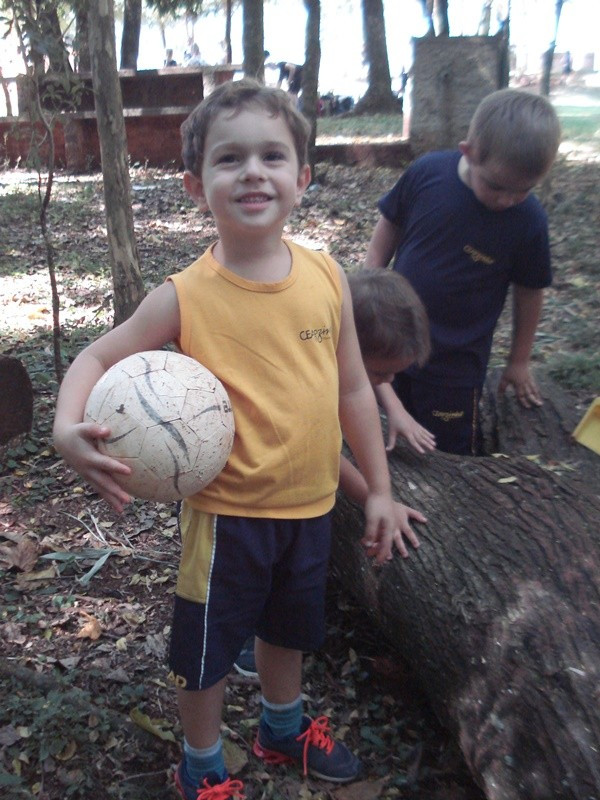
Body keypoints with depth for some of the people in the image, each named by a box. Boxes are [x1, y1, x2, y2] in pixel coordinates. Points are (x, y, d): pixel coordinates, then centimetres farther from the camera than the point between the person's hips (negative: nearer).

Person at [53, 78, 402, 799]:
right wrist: (67, 427, -28)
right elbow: (98, 357, -8)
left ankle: (283, 727, 57)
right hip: (227, 510, -3)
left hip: (310, 503, 4)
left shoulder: (327, 278, -8)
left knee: (289, 627, 27)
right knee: (206, 646, 15)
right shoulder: (186, 297, -18)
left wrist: (378, 488, 6)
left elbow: (353, 389, 1)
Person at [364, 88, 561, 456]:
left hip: (456, 365, -2)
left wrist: (520, 360, 5)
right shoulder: (427, 173, -15)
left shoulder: (529, 220, -17)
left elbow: (529, 291, -5)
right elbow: (390, 227, 1)